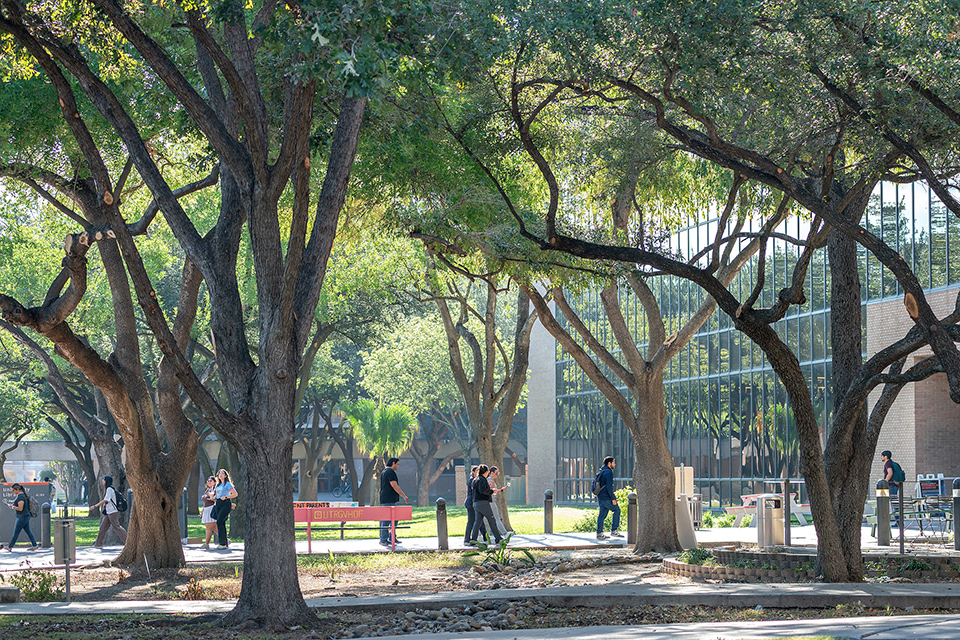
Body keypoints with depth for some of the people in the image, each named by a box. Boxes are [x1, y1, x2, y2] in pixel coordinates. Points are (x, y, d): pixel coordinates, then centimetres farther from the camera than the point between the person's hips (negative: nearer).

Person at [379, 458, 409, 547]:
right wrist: (404, 496, -12)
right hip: (389, 500, -11)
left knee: (394, 519, 15)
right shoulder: (390, 472, -12)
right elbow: (394, 486, -18)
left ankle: (393, 538, 18)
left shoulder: (384, 472, 20)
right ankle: (383, 540, -9)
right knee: (387, 520, -9)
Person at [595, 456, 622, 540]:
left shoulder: (601, 472, 18)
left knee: (602, 514, 9)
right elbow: (609, 487, -19)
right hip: (606, 497, -9)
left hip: (600, 497, 9)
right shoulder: (608, 472, -12)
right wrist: (613, 498, -17)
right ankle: (614, 531, -2)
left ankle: (599, 533, 7)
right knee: (616, 510, 0)